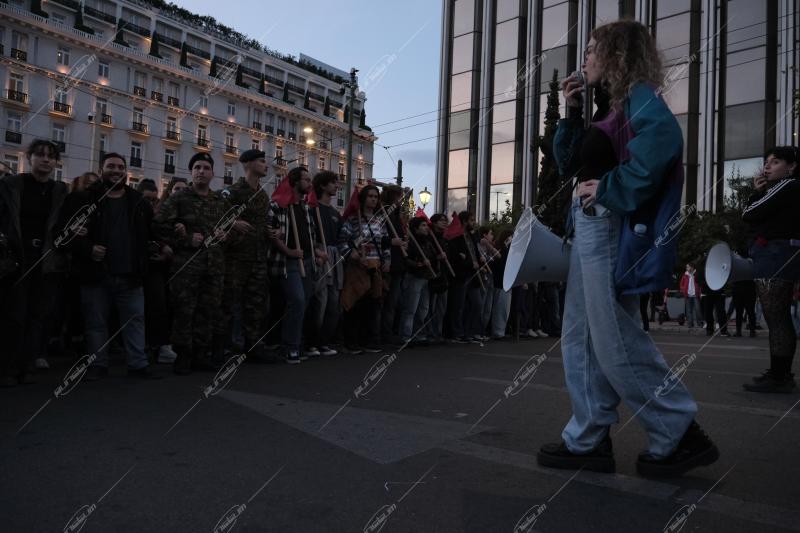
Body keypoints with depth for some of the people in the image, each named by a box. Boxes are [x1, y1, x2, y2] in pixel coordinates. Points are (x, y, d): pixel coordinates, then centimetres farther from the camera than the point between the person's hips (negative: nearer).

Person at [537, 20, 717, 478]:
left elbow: (663, 140, -28)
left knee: (617, 342, -6)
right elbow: (569, 163, 22)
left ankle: (681, 435, 10)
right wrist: (572, 112, 13)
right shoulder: (610, 108, 21)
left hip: (613, 230, -10)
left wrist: (607, 189, -21)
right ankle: (589, 440, 16)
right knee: (581, 338, 9)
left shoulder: (640, 99, -7)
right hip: (590, 228, 10)